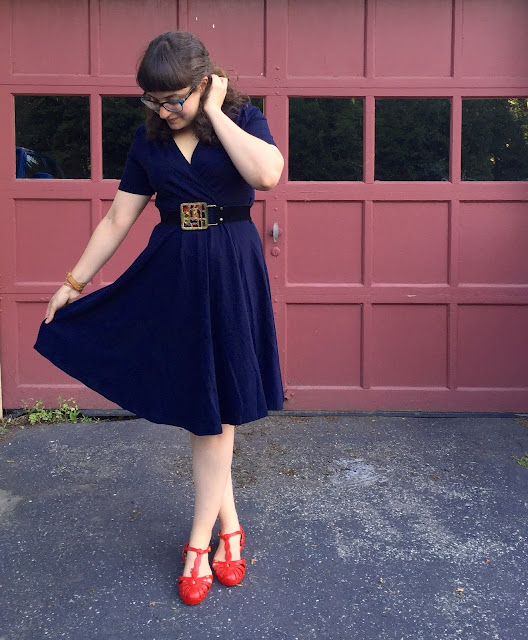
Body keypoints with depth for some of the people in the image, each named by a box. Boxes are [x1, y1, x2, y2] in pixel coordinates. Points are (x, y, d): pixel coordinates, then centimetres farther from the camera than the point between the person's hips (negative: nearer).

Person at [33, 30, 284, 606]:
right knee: (201, 411, 8)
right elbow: (117, 220, 9)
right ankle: (230, 528, 26)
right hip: (170, 275, 3)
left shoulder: (243, 119, -3)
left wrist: (214, 111, -17)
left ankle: (199, 542, 18)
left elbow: (266, 174, -26)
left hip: (230, 275, -3)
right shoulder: (149, 139, 5)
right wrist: (74, 281, 9)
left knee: (213, 407, 3)